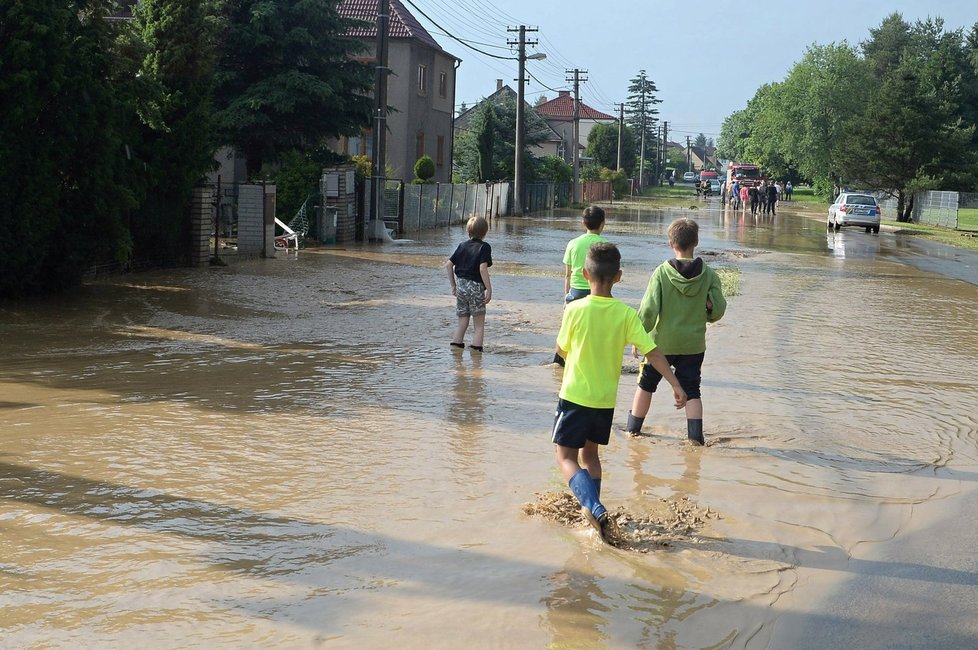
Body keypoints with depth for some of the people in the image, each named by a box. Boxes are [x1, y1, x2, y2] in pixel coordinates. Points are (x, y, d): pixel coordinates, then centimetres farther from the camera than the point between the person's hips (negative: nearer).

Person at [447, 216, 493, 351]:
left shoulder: (462, 245, 9)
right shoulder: (484, 247, -7)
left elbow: (448, 264, 6)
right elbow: (483, 269, -18)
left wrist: (453, 285, 14)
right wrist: (489, 289, -14)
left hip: (460, 285, 5)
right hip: (475, 286, -5)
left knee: (462, 323, 14)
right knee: (479, 325, 5)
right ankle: (476, 350, 0)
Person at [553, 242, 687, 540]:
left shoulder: (575, 309, -14)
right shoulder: (626, 314, -8)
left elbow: (562, 350, -1)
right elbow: (652, 352, -11)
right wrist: (676, 385, -7)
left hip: (575, 396, -4)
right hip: (606, 399, 4)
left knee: (566, 456, 2)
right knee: (589, 452, 24)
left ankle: (596, 509, -18)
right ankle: (592, 508, 28)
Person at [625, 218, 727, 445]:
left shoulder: (662, 273, -13)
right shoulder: (708, 275, -8)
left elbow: (648, 311, -15)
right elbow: (718, 310, -6)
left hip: (661, 342, -1)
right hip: (693, 344, 1)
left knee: (646, 384, 17)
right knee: (691, 390, 9)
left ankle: (633, 428, 27)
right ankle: (695, 435, -1)